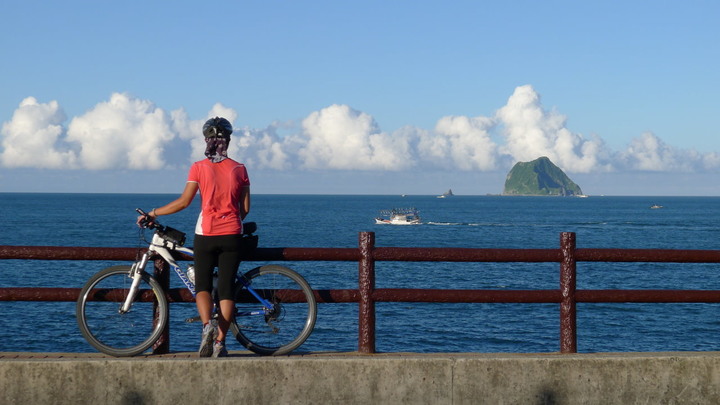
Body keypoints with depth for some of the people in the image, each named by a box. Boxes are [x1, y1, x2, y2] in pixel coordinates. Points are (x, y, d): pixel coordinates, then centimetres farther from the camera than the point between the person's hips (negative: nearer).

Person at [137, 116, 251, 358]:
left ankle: (207, 325, -18)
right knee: (226, 288, 5)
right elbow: (245, 208, 5)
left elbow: (184, 201, -7)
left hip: (206, 235, -1)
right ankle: (220, 342, 0)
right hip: (232, 235, 1)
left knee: (202, 285, 8)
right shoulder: (239, 169, 2)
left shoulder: (199, 168, -5)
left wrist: (153, 213, 2)